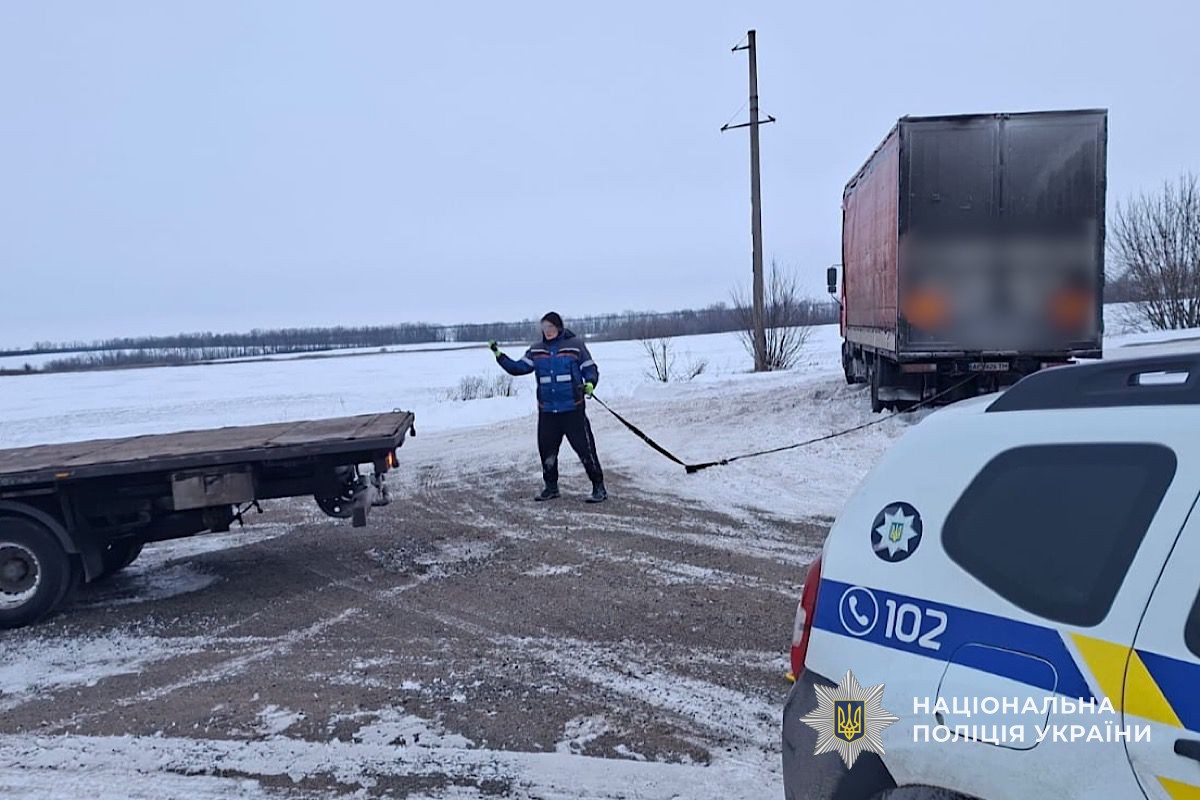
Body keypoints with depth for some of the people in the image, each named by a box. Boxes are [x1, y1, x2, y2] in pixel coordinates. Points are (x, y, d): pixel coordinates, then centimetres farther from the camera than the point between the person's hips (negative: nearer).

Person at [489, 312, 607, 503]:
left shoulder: (575, 345, -1)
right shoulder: (536, 350, 11)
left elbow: (591, 369, 1)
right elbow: (518, 368, 12)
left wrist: (590, 384, -19)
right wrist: (499, 355, 2)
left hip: (572, 409, -4)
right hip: (547, 410, 5)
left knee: (585, 448, -6)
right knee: (546, 450, 9)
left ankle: (599, 488, 5)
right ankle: (551, 487, 28)